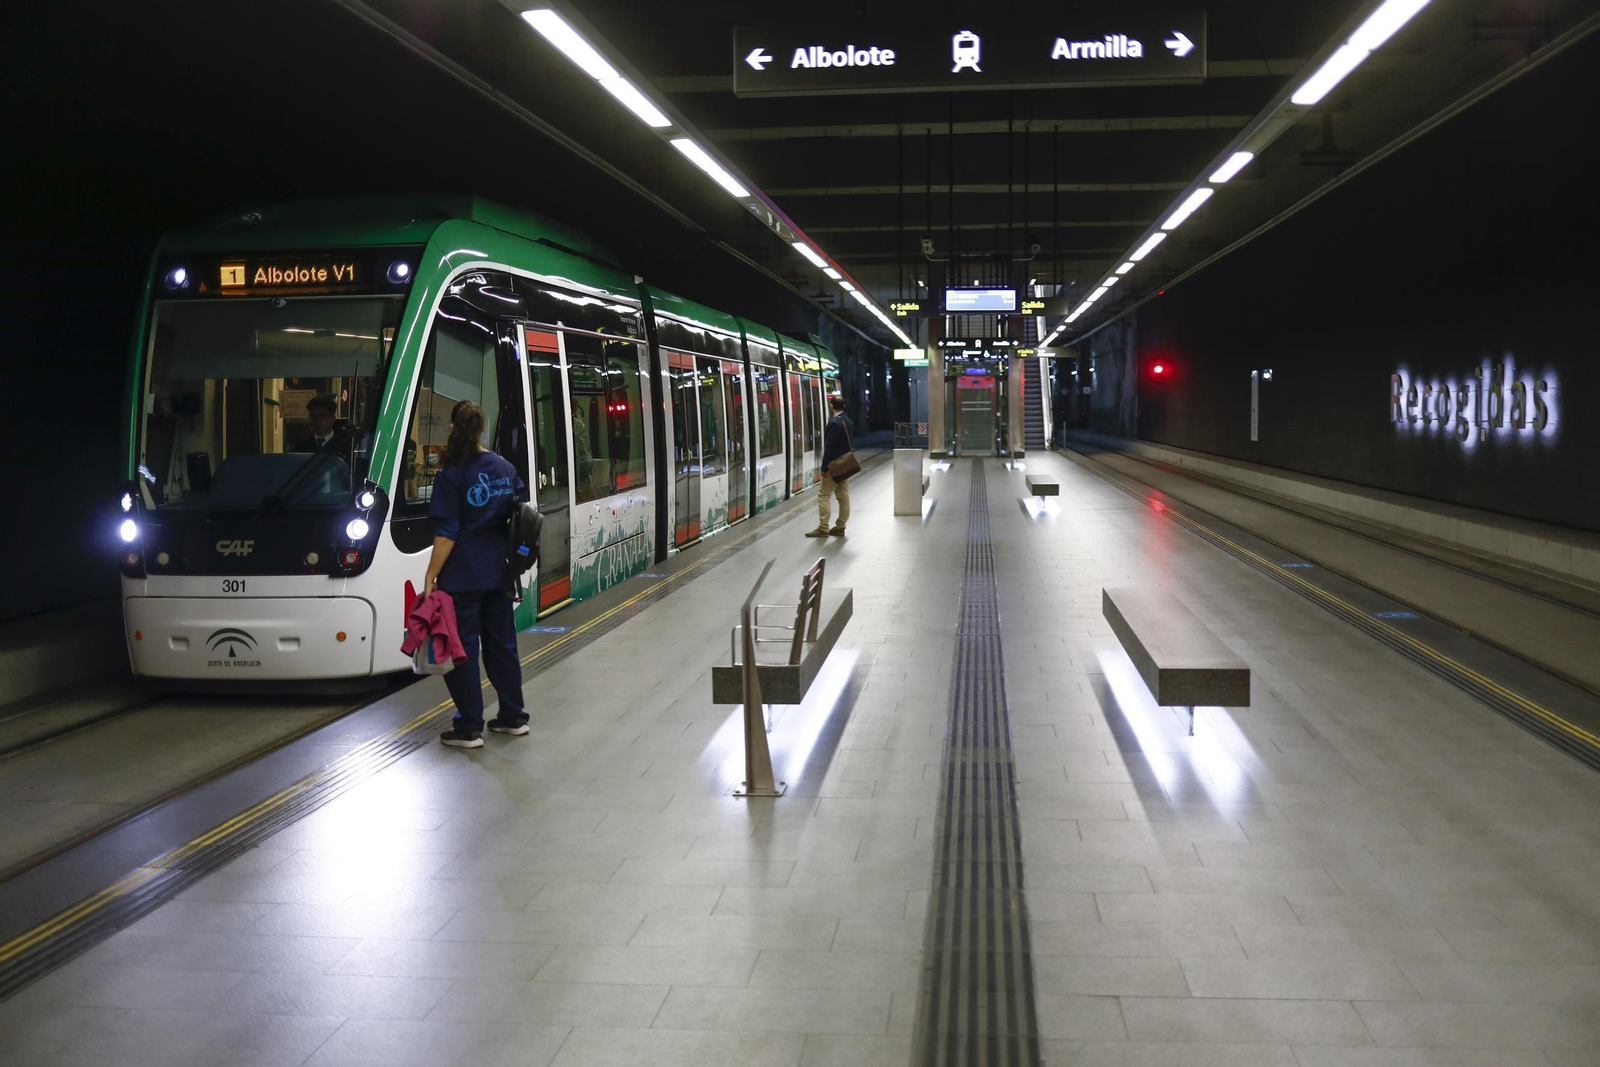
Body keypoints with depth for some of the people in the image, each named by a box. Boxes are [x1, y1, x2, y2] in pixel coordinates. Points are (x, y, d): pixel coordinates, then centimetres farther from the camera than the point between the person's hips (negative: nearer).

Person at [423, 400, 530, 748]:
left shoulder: (452, 474, -12)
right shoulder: (505, 469, 5)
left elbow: (447, 533, -15)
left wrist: (430, 577, -11)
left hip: (462, 579, -6)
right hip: (498, 575, 6)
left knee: (462, 648, 2)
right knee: (501, 643, 16)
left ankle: (469, 729, 5)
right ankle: (513, 717, 24)